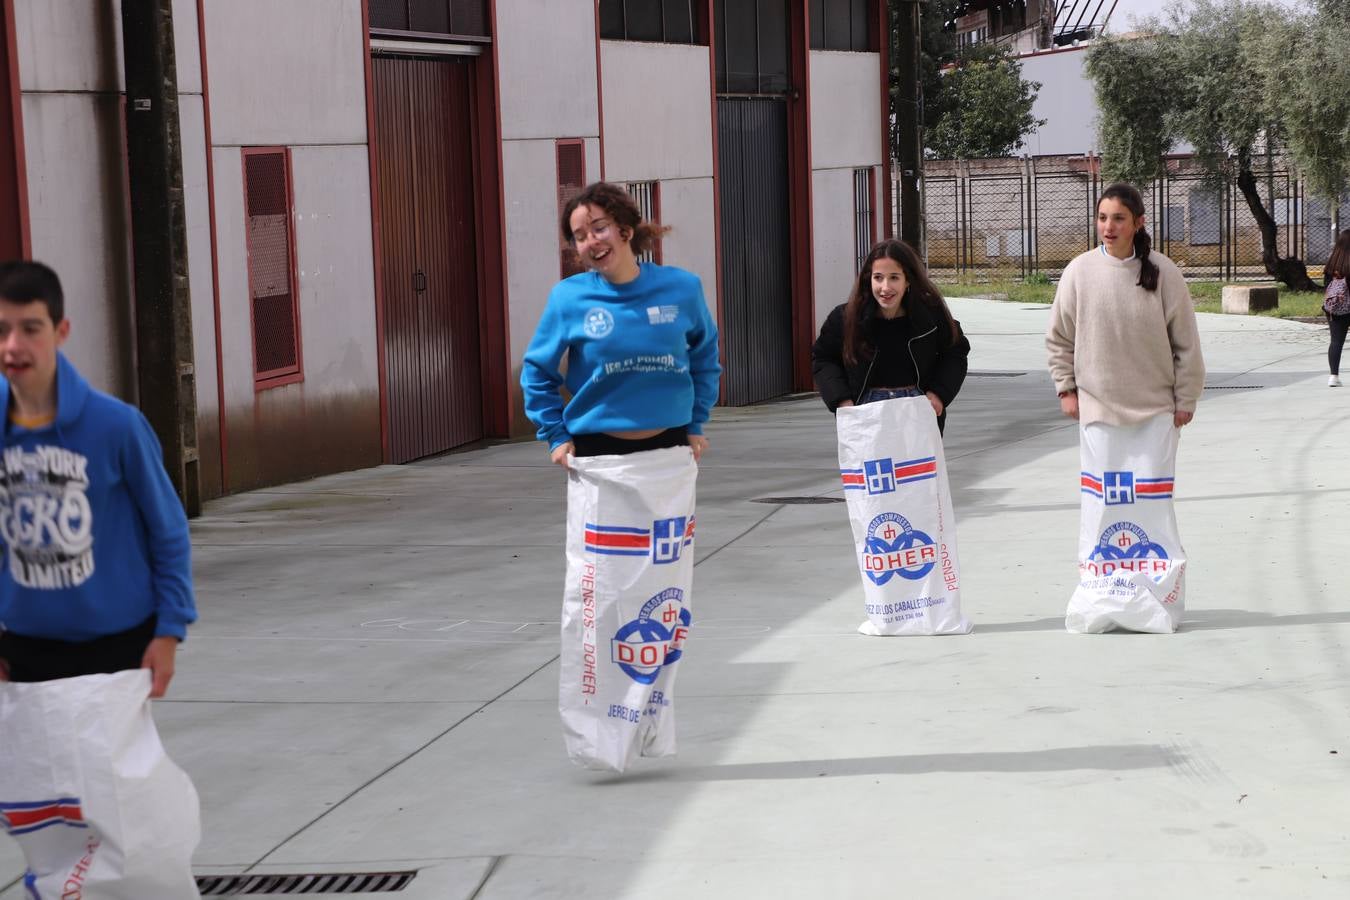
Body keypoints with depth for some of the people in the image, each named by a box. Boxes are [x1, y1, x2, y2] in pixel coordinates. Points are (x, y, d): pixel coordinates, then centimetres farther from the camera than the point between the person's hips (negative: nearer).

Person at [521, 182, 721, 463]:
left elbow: (704, 355, 13)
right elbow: (537, 370, 4)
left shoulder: (681, 288, -3)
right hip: (597, 449, -2)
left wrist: (695, 424, 10)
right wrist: (556, 436, 0)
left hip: (669, 446, 2)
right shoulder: (569, 297, -8)